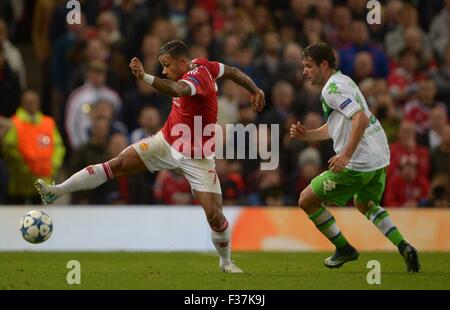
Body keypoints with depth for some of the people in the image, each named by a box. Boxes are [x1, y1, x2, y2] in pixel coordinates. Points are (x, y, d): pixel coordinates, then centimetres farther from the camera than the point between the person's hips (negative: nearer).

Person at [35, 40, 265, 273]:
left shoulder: (197, 76, -28)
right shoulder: (202, 65, -4)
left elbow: (177, 90, -51)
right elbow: (232, 71, 11)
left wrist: (145, 77, -66)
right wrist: (254, 90, 25)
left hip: (196, 157, -7)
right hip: (167, 142, 7)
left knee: (215, 216, -9)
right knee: (117, 164, -8)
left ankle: (225, 262, 19)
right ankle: (57, 191, -11)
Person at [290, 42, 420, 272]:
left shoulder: (333, 88, -15)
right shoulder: (343, 81, 17)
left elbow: (361, 119, -28)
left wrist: (346, 155, -30)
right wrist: (306, 135, 11)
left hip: (357, 164, -10)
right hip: (380, 158, 10)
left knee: (307, 201, 4)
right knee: (365, 204, 34)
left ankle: (344, 249, 12)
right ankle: (404, 247, 14)